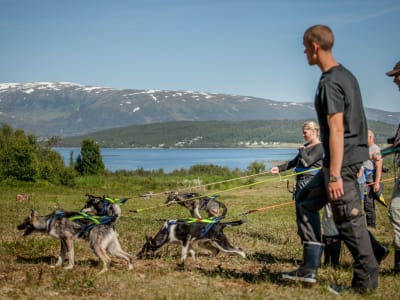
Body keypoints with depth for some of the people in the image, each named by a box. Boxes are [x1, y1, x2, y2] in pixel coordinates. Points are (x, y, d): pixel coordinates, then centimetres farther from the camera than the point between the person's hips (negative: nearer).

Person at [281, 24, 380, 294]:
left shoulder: (330, 83, -16)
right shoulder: (346, 75, 14)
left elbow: (337, 130, -21)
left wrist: (335, 175, -22)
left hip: (342, 160, -10)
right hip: (354, 156, 10)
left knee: (348, 219, -3)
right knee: (306, 201, 17)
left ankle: (366, 280, 7)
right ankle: (310, 268, 17)